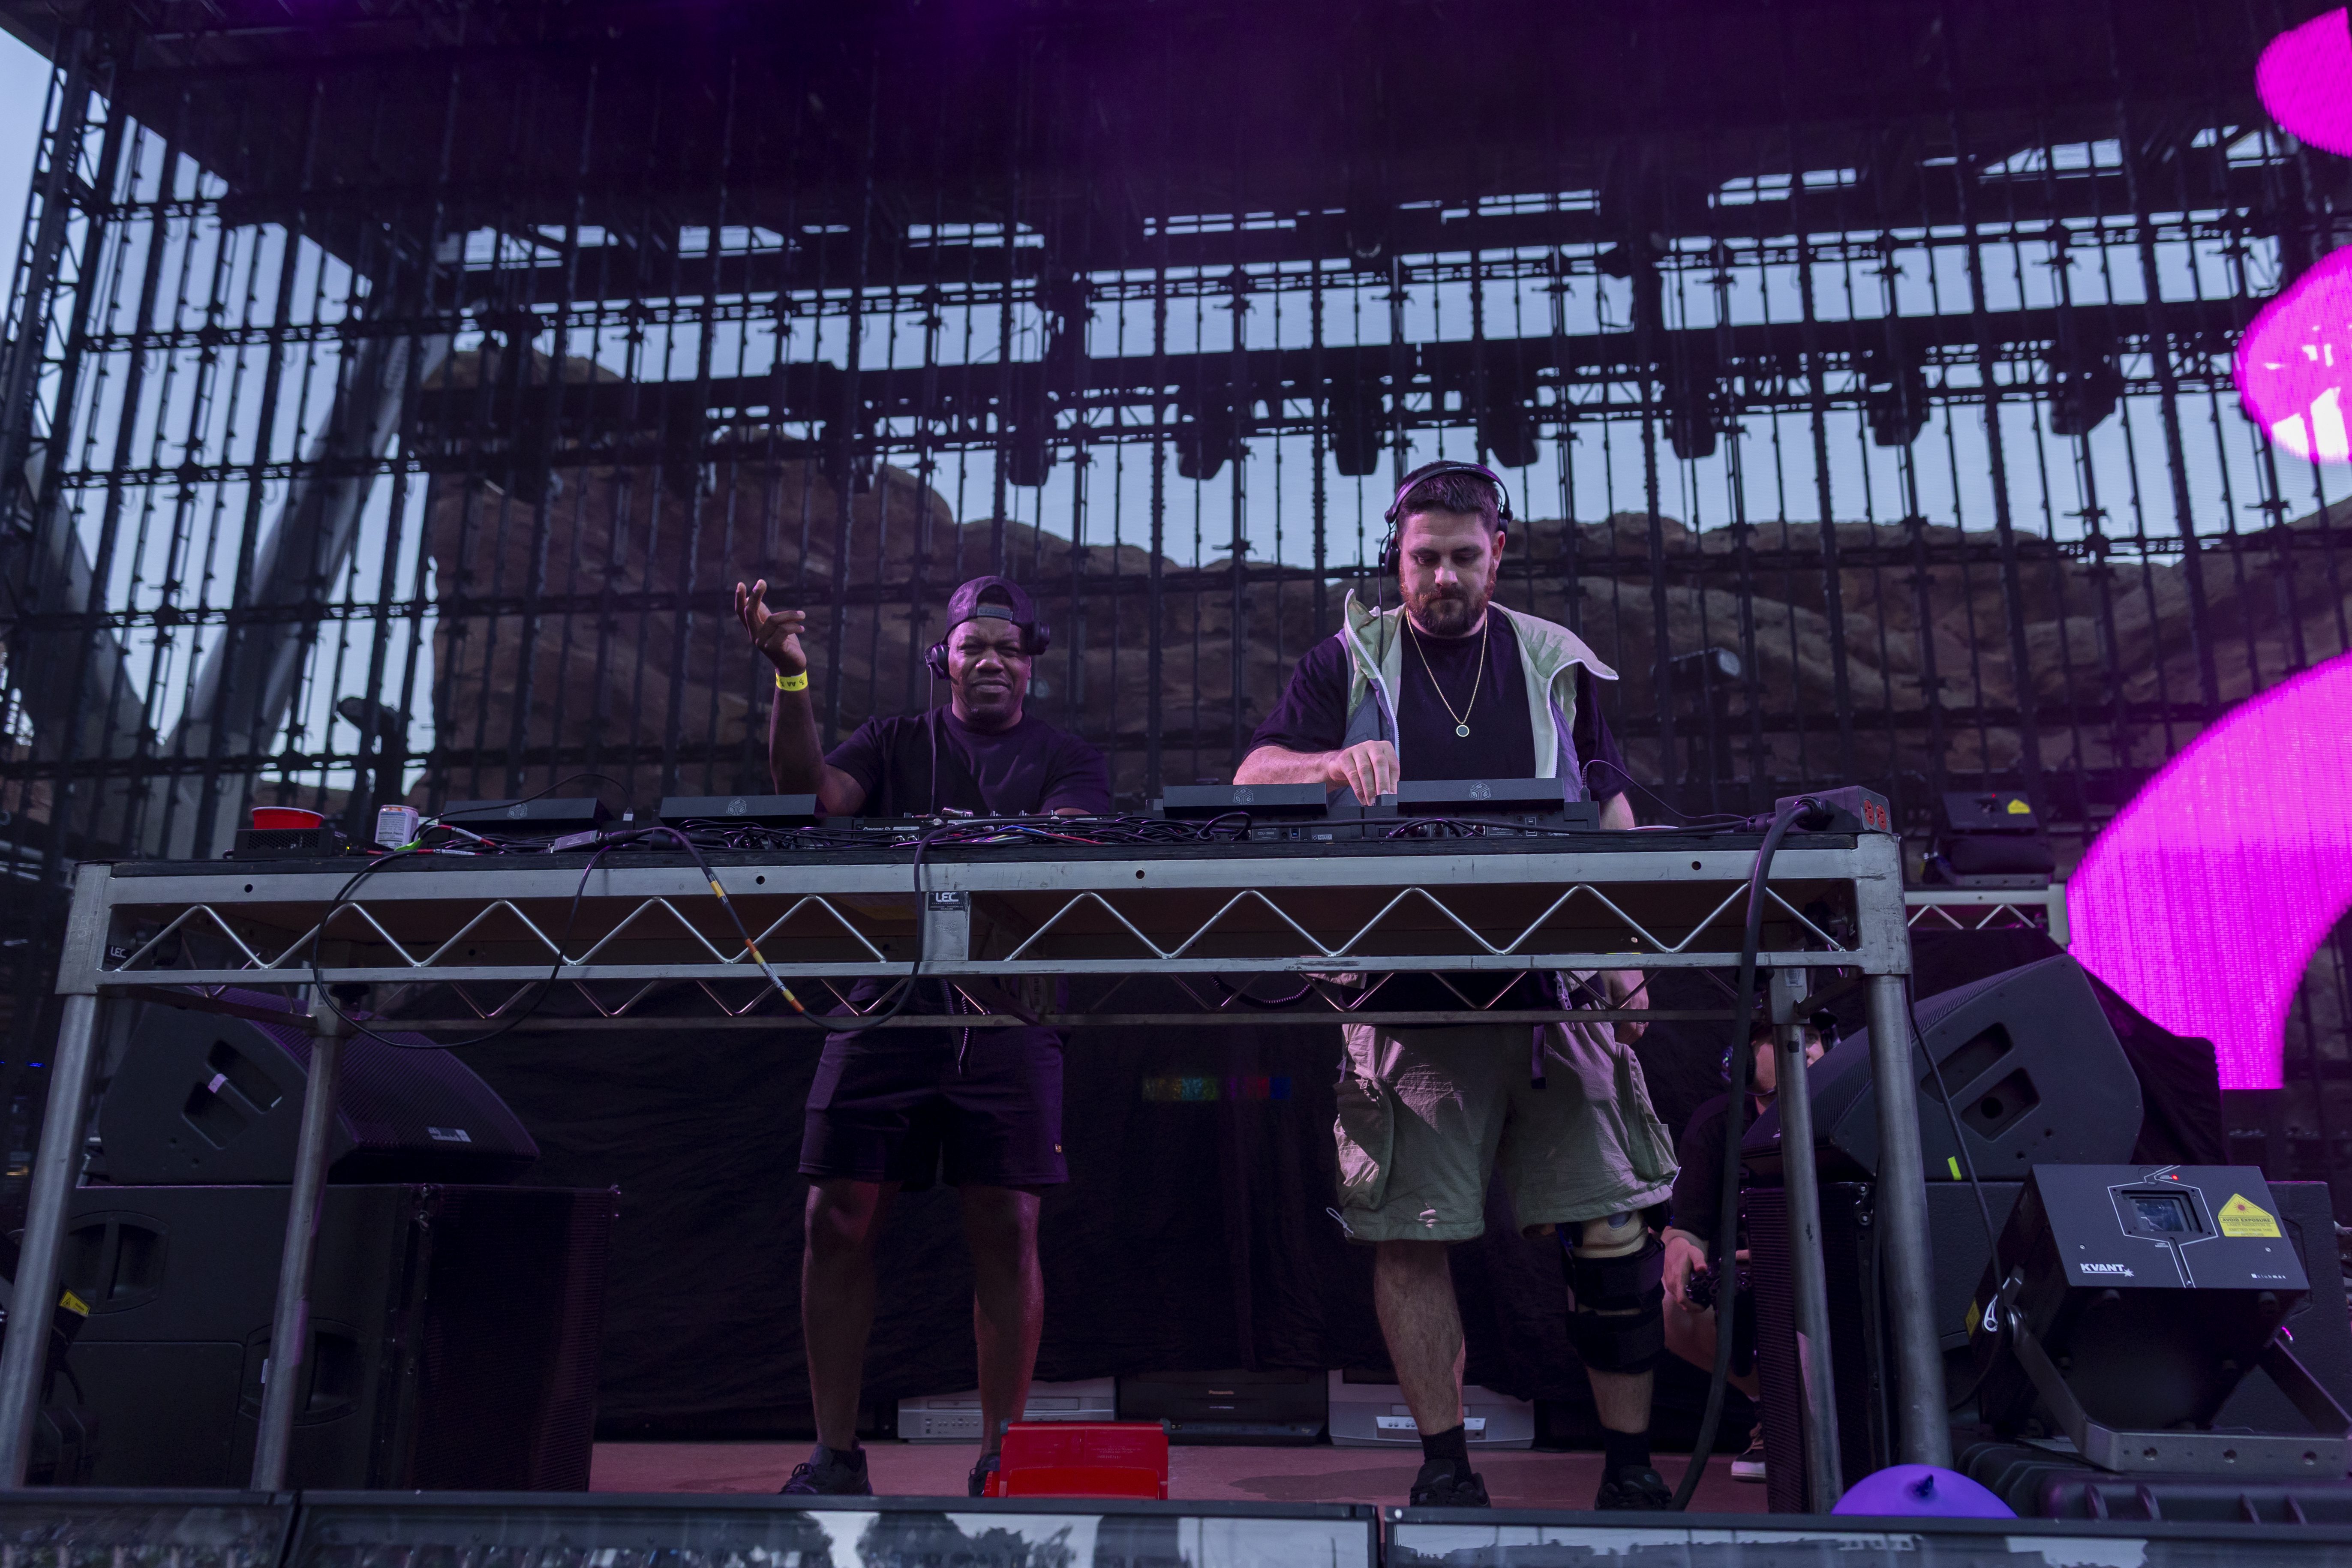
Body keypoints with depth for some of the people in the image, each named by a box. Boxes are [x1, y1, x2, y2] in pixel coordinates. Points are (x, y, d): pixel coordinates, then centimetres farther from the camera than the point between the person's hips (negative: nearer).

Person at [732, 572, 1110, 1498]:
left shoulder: (1068, 761, 14)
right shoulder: (893, 745, 18)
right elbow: (811, 789, -1)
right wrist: (791, 675, -15)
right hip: (887, 1000, 2)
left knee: (1006, 1232, -5)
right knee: (838, 1219, -2)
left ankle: (998, 1462, 8)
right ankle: (834, 1456, 11)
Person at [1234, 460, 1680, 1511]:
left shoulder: (1557, 665, 16)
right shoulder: (1347, 664, 10)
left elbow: (1611, 814, 15)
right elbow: (1252, 782, 1)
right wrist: (1334, 764, -21)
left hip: (1552, 983, 1)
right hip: (1408, 992, -1)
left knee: (1610, 1227, -1)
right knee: (1408, 1229, -1)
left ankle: (1632, 1465, 15)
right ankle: (1444, 1465, 14)